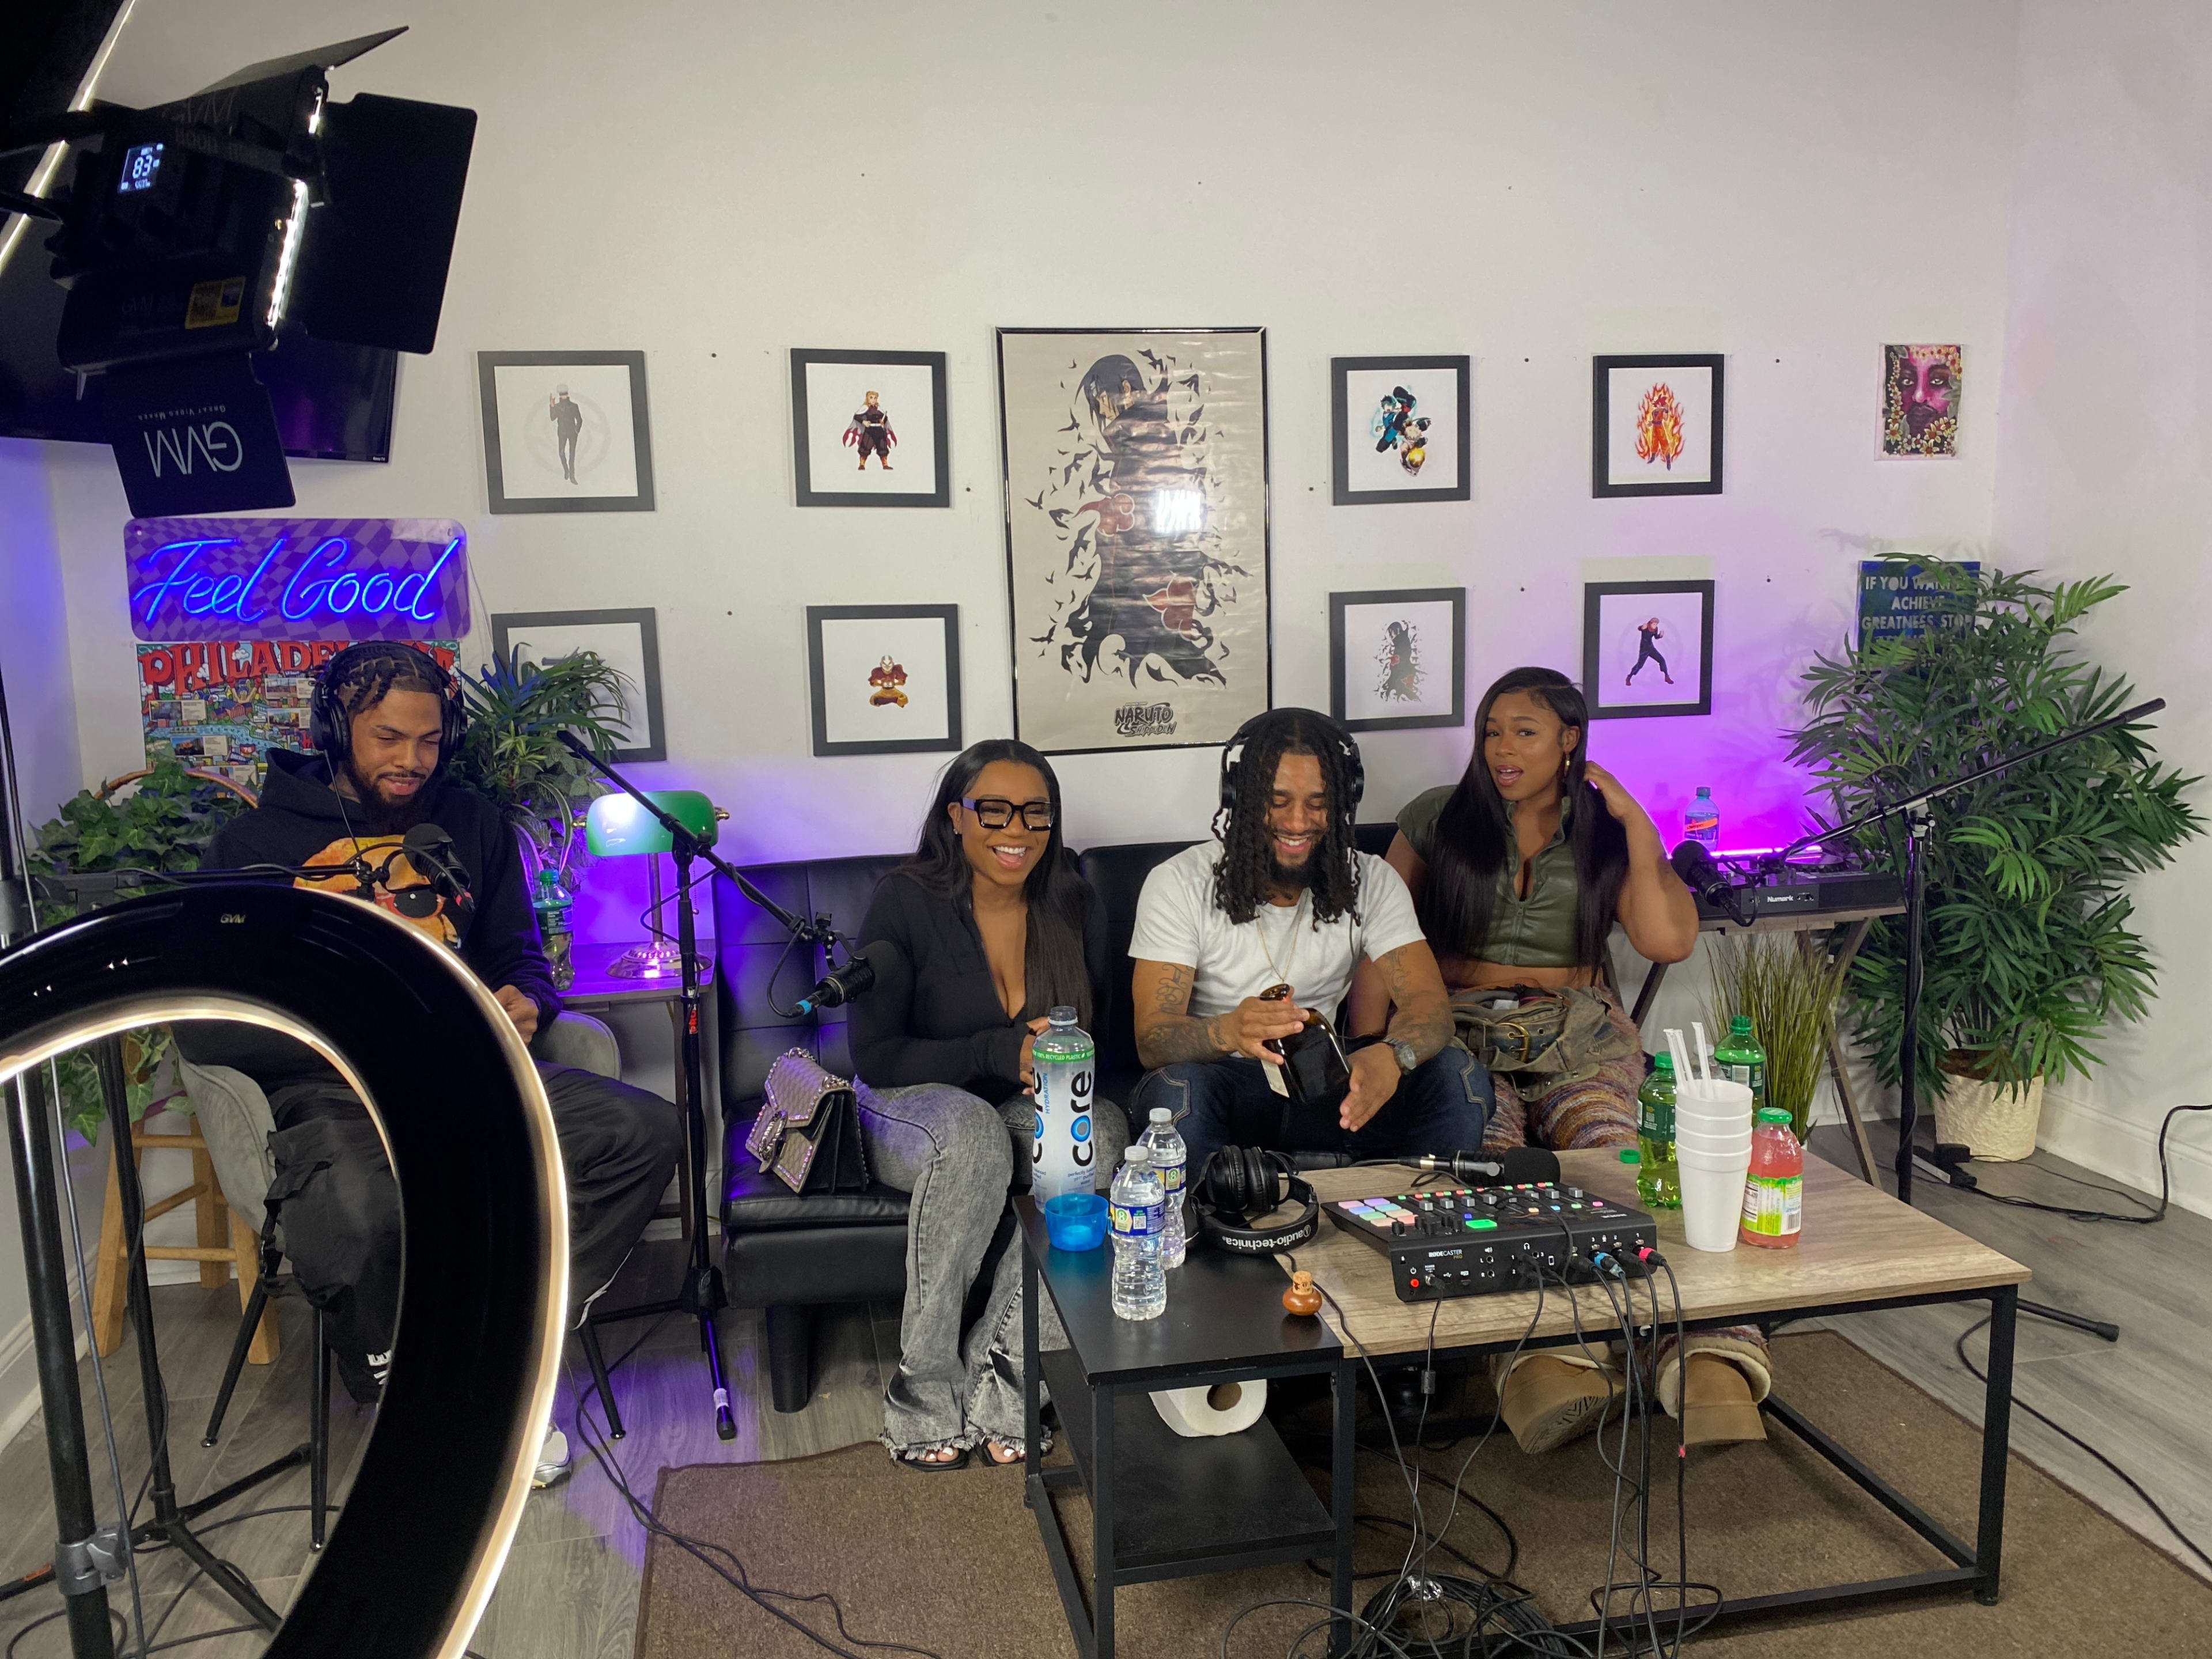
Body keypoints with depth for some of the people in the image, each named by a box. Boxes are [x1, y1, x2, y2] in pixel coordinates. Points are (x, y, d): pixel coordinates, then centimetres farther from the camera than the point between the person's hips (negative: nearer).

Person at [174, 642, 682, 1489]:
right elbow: (202, 1024, 0)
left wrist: (525, 1003, -4)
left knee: (646, 1130, -21)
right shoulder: (255, 842, 4)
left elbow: (519, 955, 21)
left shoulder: (471, 824, 15)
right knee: (353, 1225, -38)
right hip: (334, 1093, -3)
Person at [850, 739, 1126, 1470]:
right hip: (911, 1108, -3)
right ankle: (925, 1385, -24)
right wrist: (1002, 1053, -23)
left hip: (1035, 1106, 4)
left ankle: (999, 1371, -22)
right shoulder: (906, 902, -12)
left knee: (1102, 1131, -30)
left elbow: (1100, 1032, 10)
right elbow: (874, 1055, -13)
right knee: (975, 1133, -38)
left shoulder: (1074, 906, 1)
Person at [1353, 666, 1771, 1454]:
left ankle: (1706, 1357, -49)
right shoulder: (1437, 819, 15)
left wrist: (1634, 819, 3)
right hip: (1462, 1031, 0)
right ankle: (1544, 1359, -52)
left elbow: (1668, 940, 0)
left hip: (1579, 1035, 1)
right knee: (1491, 1163, -34)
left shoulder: (1606, 834, 16)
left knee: (1617, 1156, -33)